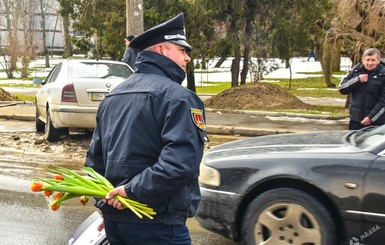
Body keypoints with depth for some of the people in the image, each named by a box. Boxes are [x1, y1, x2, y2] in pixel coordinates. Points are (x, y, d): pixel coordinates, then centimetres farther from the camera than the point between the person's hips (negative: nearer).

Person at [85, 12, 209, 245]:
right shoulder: (176, 96, -14)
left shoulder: (112, 96, 13)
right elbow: (181, 162, -27)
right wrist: (134, 190, -19)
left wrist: (105, 204, 18)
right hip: (156, 224, -8)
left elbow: (95, 157, 16)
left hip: (113, 217, 8)